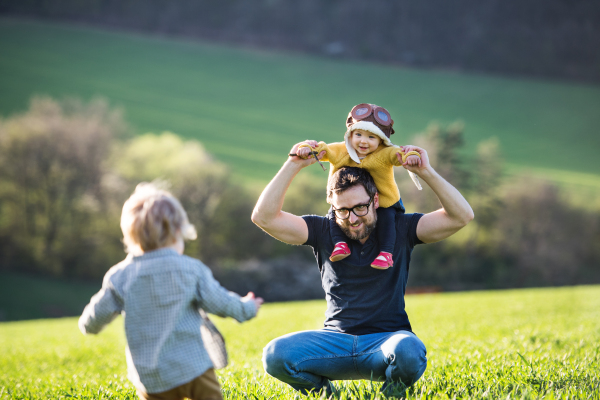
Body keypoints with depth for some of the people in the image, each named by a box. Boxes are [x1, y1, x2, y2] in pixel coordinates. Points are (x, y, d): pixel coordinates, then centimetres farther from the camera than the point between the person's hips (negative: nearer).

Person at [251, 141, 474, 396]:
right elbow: (264, 217, -5)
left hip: (387, 338, -1)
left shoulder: (400, 229, 3)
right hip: (336, 340, 1)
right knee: (275, 355, -26)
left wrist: (426, 172, -15)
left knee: (409, 351, -39)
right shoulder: (323, 231, 5)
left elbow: (461, 216, -7)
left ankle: (392, 390, -2)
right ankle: (323, 391, 5)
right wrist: (294, 165, -9)